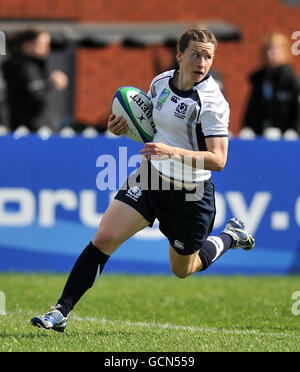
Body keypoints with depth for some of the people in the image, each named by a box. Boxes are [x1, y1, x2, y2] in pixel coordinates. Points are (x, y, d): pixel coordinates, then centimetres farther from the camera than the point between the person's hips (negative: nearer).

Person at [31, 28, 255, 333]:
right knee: (103, 239, -13)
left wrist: (172, 152, -38)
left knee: (182, 270, 16)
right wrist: (126, 127, -2)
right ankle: (61, 311, -9)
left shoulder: (211, 102, -21)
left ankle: (231, 236, 44)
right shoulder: (160, 82, -2)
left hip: (190, 193, -4)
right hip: (150, 177, 4)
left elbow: (218, 159, -26)